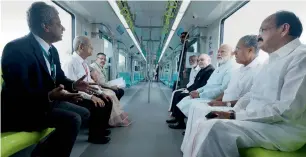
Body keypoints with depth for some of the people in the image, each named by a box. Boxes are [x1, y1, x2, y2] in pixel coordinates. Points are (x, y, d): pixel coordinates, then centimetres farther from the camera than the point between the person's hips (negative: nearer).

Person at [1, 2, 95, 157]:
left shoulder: (52, 50, 7)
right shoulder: (16, 48, -19)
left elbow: (59, 78, 12)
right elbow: (18, 93, -25)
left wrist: (73, 85, -8)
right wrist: (49, 96, -39)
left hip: (48, 101, 9)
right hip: (19, 110, -9)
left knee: (84, 113, 8)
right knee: (72, 119, -26)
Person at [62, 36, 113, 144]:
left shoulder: (84, 63, 8)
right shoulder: (70, 62, -19)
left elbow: (90, 81, 13)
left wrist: (101, 93, 1)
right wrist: (92, 97, -30)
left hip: (86, 94, 9)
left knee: (107, 101, 3)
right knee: (98, 106, -25)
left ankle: (101, 129, 19)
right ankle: (94, 135, -4)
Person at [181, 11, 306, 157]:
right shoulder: (273, 61, 18)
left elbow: (288, 110, -21)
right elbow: (252, 95, 16)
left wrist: (235, 116, -18)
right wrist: (232, 113, -2)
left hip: (284, 129, -8)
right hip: (255, 121, 9)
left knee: (215, 128, -28)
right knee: (204, 125, 1)